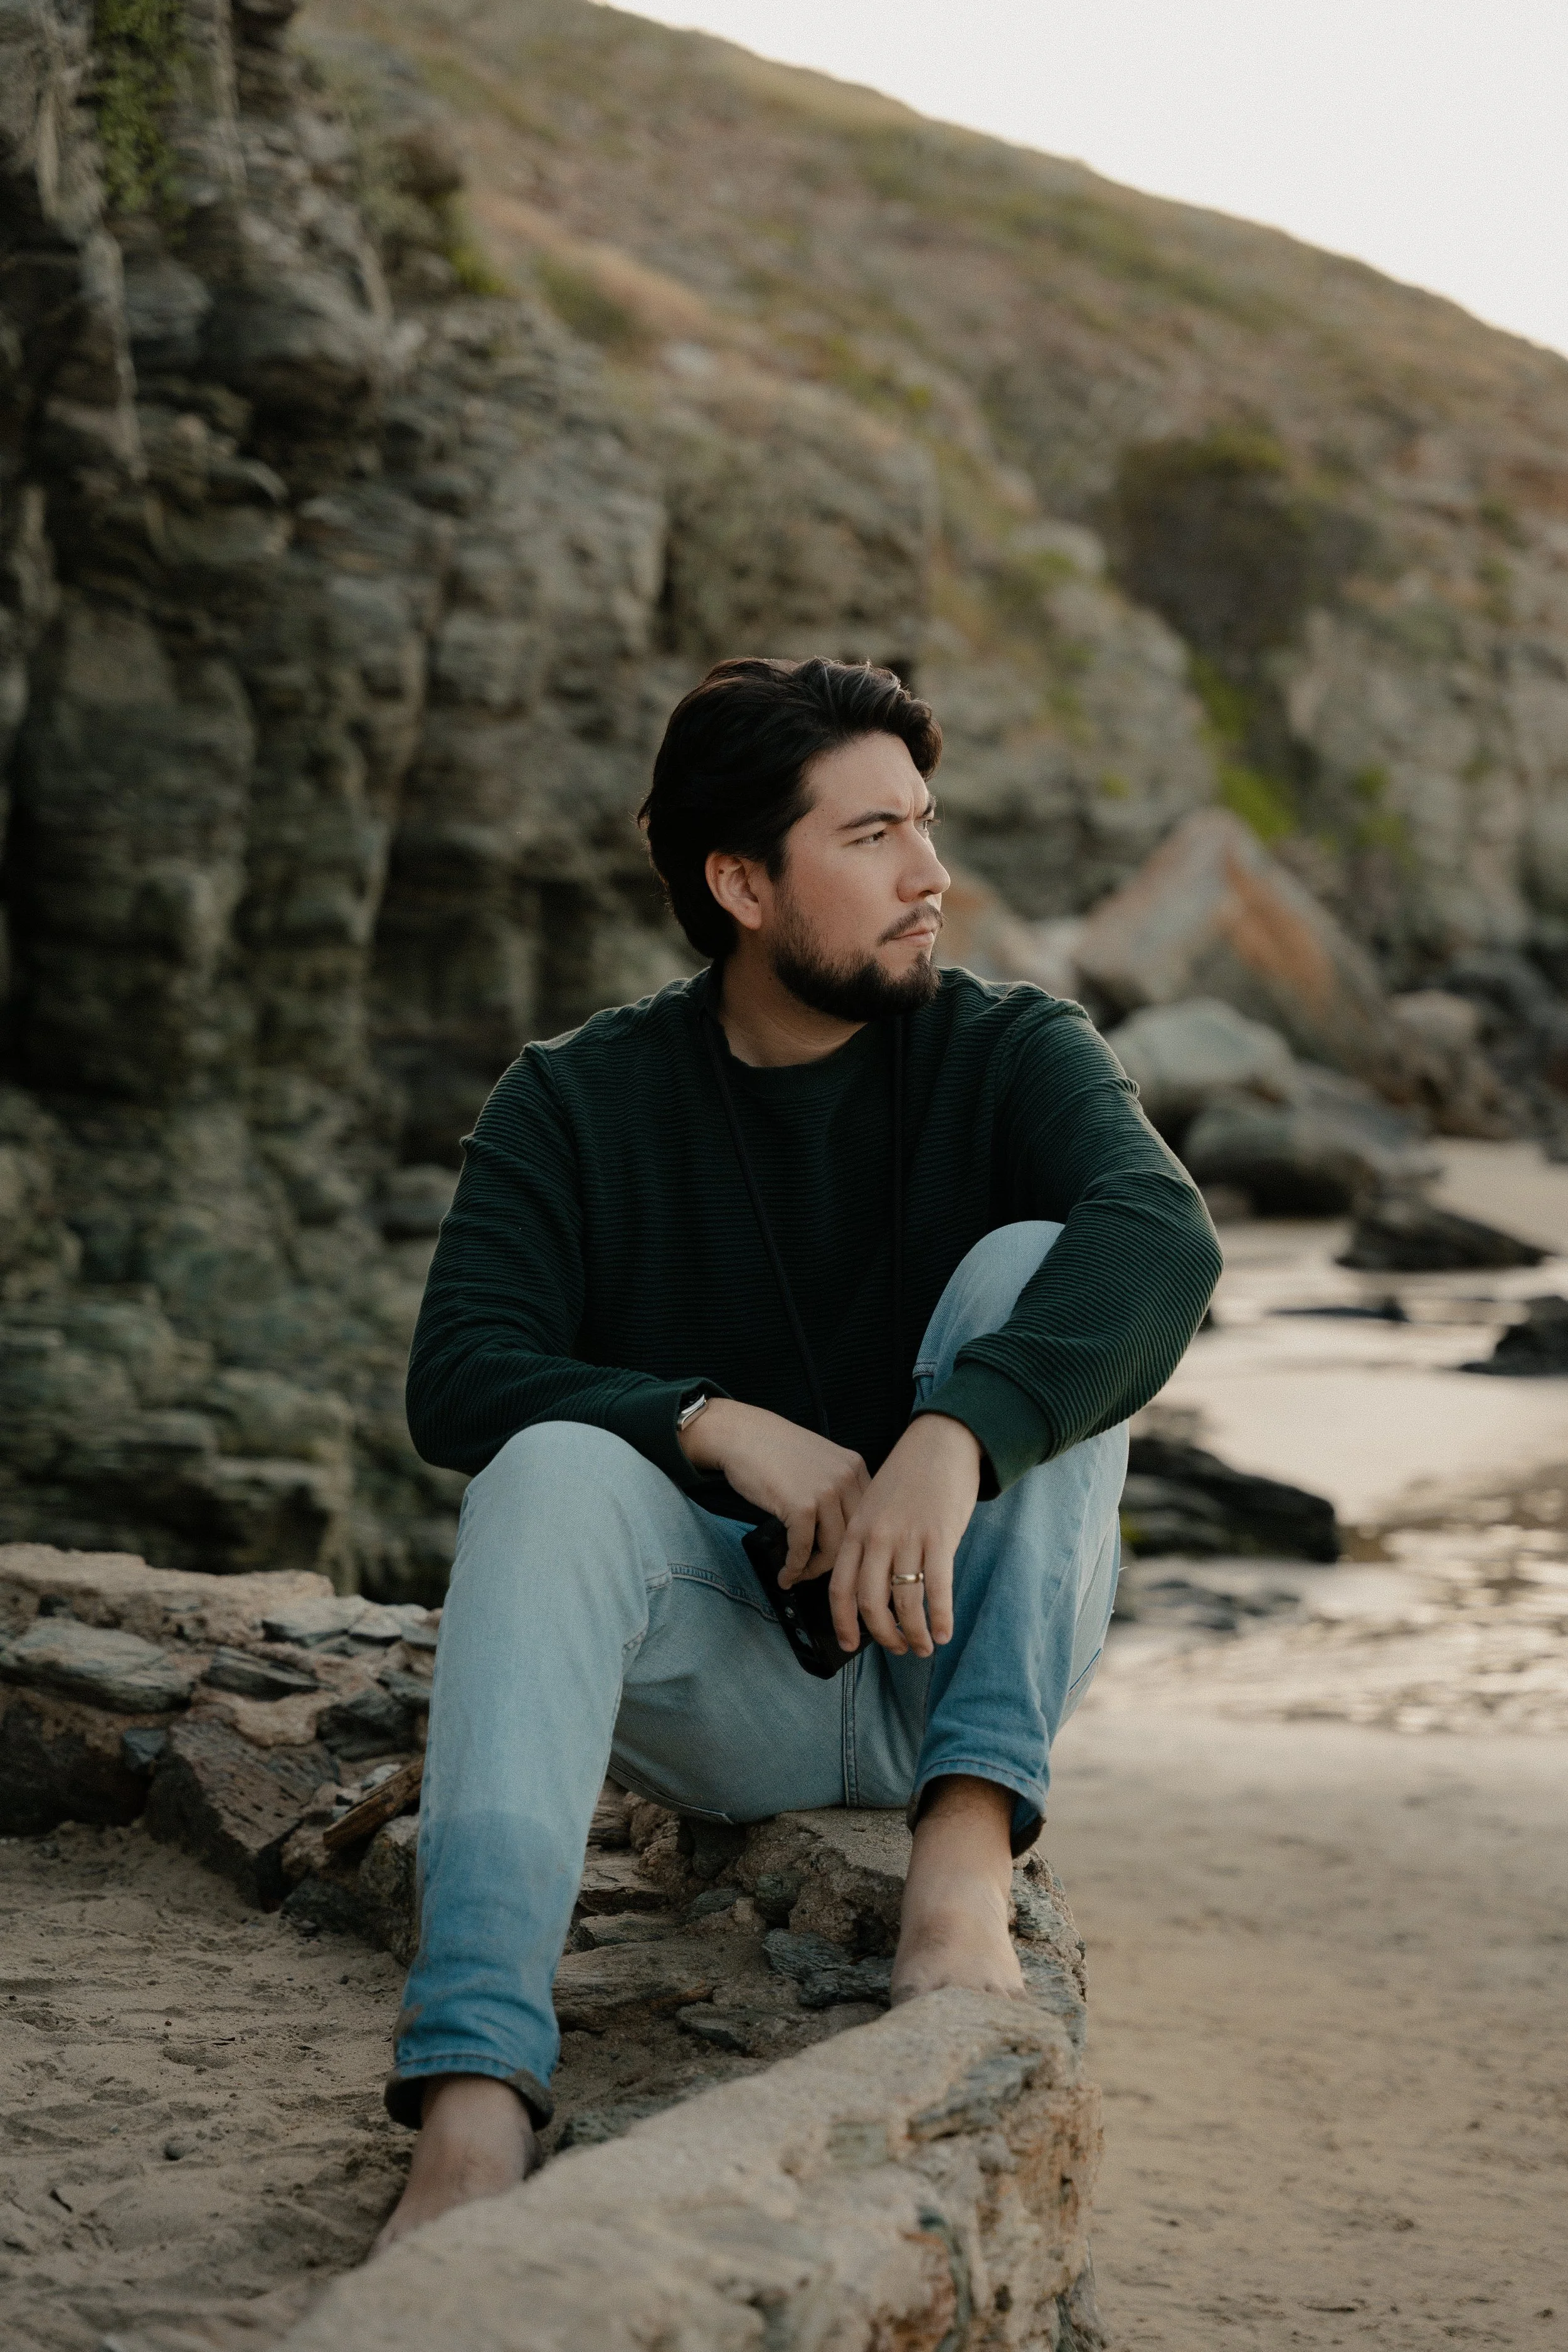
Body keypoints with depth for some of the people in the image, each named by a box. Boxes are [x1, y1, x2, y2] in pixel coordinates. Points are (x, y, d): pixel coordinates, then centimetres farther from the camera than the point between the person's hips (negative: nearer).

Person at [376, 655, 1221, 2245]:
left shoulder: (1005, 1053, -1)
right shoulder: (576, 1104, 1)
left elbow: (1161, 1236, -22)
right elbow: (458, 1378, -11)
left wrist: (955, 1438, -38)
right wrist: (720, 1428, -27)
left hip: (950, 1660, 0)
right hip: (720, 1682, 0)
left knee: (1032, 1267, -19)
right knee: (555, 1464, -30)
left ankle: (970, 1834, -32)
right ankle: (474, 2095, -45)